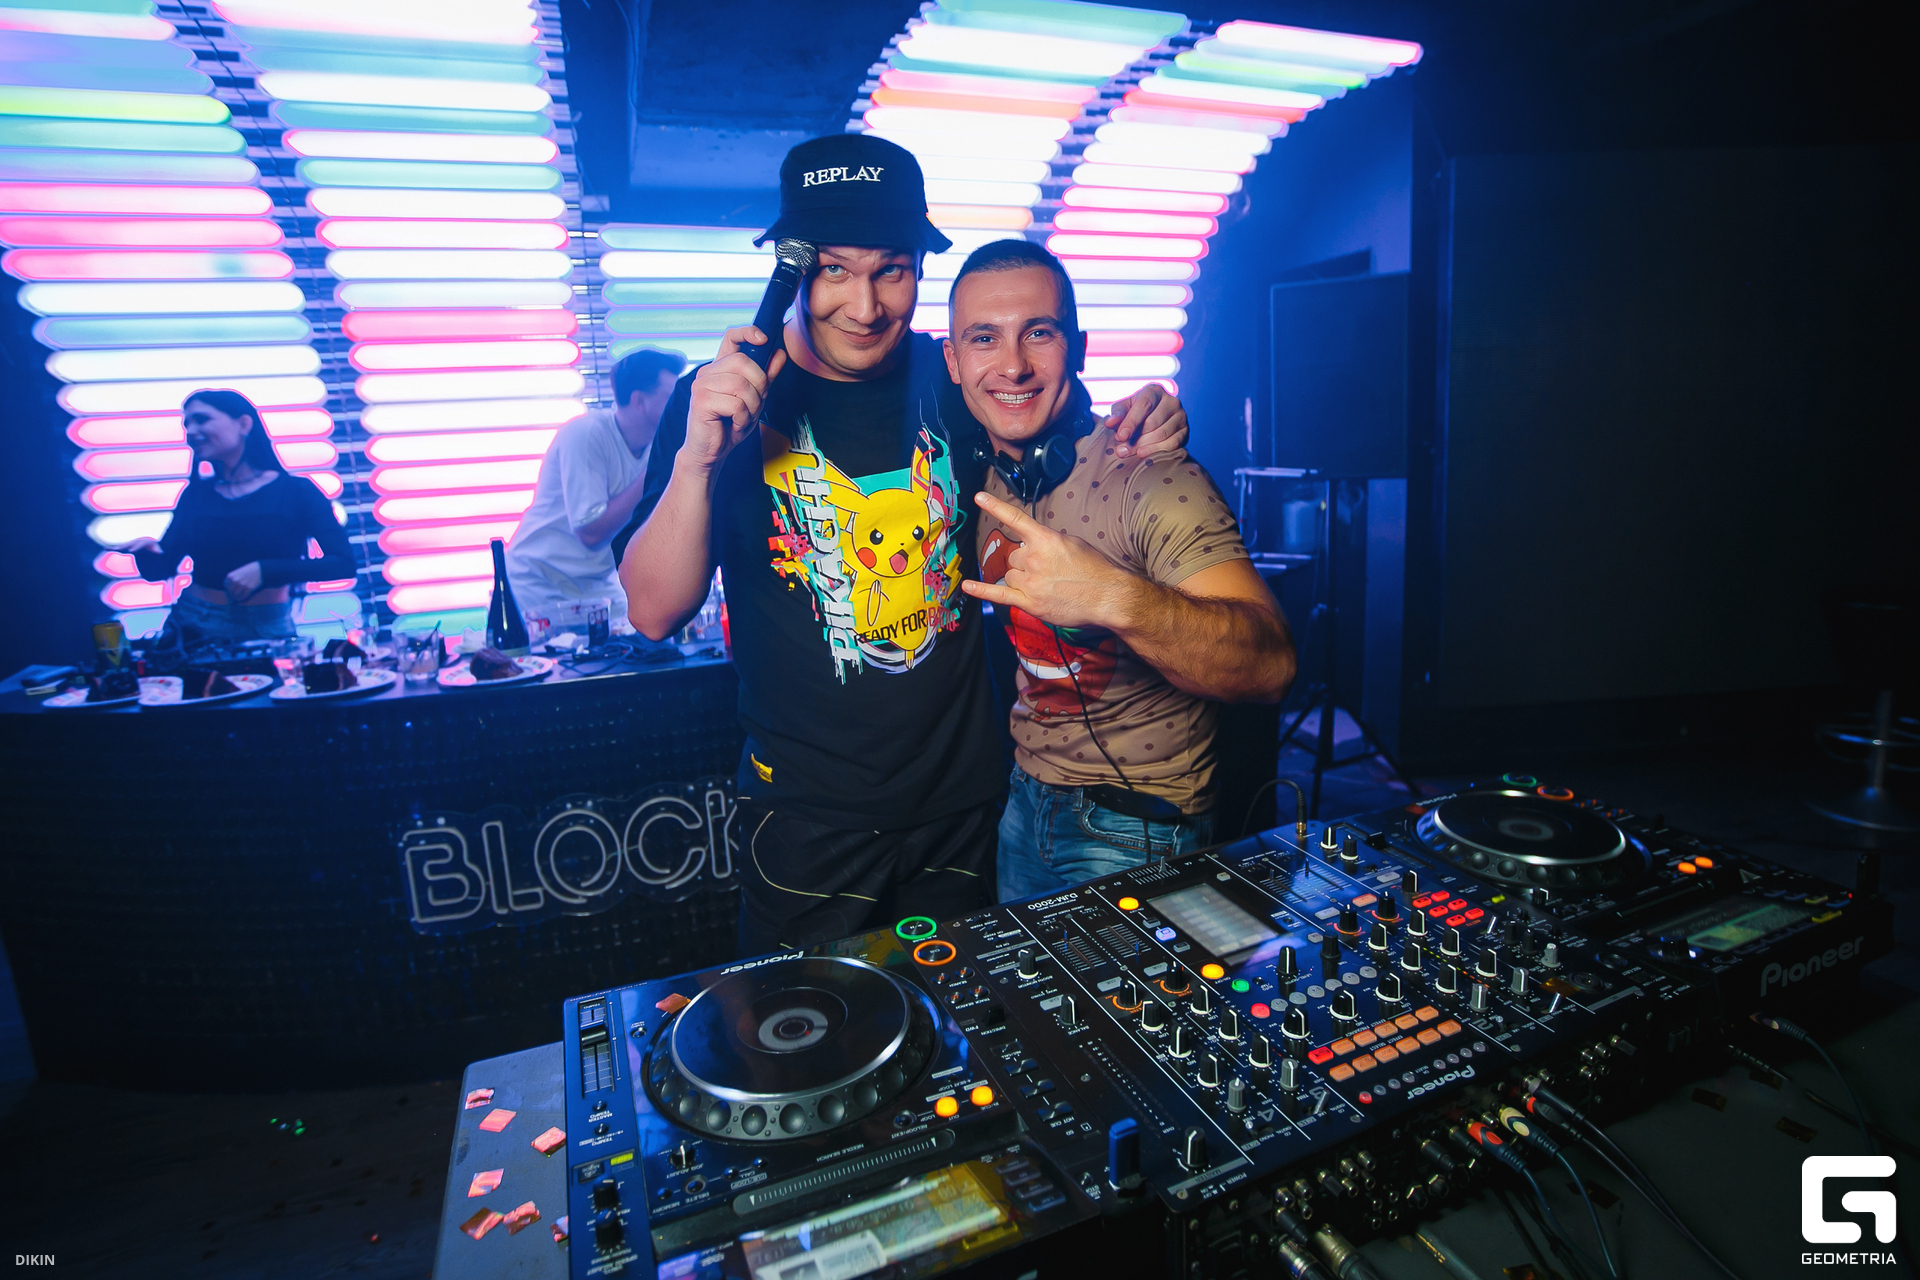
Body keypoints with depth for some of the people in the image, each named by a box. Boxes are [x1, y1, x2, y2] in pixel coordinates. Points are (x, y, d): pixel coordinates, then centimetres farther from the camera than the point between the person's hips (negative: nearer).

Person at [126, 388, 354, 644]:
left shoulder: (297, 492, -4)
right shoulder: (196, 494, 8)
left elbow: (343, 564, -15)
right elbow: (159, 571, 8)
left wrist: (263, 570, -21)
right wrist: (146, 551, -13)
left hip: (267, 630, -3)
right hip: (193, 626, 3)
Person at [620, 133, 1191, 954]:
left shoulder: (955, 380, -2)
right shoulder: (724, 399, -9)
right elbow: (654, 613, -15)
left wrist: (1137, 432, -6)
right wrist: (697, 458, -30)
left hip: (966, 800, 3)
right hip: (808, 817, -2)